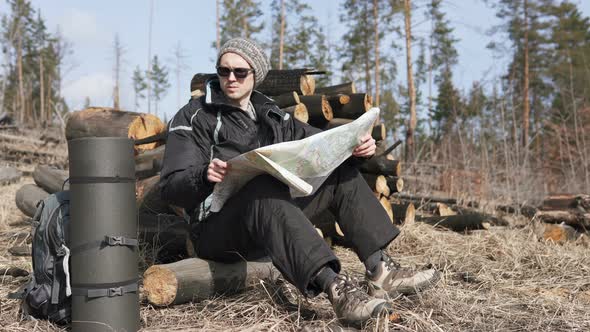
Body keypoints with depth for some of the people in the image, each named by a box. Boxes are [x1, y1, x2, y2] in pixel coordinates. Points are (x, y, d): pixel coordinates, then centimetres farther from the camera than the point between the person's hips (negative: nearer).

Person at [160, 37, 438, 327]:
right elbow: (170, 188, -9)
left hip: (273, 223, 6)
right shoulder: (194, 118, 1)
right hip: (217, 230, -6)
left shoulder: (272, 116, 17)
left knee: (342, 172, -2)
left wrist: (357, 145, -8)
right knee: (263, 188, -37)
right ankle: (335, 288, -52)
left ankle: (380, 269, -16)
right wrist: (204, 176, -30)